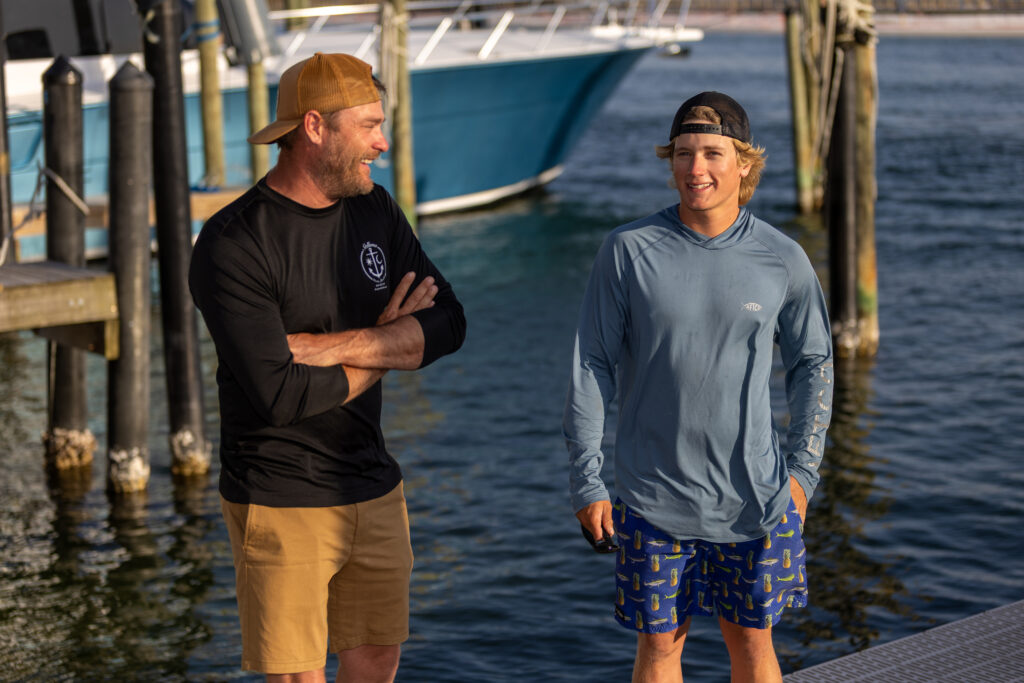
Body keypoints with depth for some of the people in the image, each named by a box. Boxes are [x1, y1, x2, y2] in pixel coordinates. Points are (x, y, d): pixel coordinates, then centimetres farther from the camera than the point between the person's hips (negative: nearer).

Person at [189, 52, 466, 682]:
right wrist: (386, 345, -9)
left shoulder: (376, 211, 5)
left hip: (375, 489, 6)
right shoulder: (232, 245, -17)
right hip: (281, 505, -6)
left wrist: (331, 346, -17)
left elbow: (448, 325, -4)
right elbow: (280, 394, -24)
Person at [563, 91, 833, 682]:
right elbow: (592, 365, -1)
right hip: (654, 497, -1)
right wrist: (586, 480, -2)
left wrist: (802, 472, 4)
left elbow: (813, 364, 10)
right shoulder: (629, 250, -6)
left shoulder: (782, 259, -2)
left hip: (754, 496, 1)